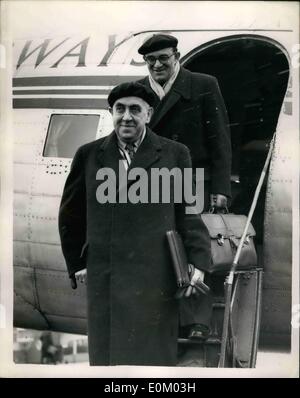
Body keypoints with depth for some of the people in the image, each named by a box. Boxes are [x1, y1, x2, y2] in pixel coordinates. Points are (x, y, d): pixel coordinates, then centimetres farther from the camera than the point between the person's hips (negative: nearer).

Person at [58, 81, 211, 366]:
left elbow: (188, 212, 4)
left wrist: (198, 261, -5)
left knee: (153, 354, 3)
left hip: (156, 278, -1)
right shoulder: (88, 155, 9)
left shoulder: (175, 154, 4)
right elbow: (70, 214, 16)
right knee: (107, 353, 6)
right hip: (103, 278, 2)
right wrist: (77, 263, 13)